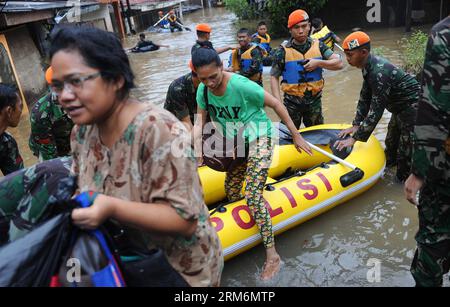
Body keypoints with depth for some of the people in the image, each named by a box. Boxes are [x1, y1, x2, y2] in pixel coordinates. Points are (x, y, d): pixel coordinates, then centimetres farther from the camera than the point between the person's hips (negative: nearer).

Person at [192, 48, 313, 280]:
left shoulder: (242, 86, -26)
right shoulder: (203, 91, -7)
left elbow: (276, 104, -16)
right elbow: (199, 124, -6)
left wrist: (296, 135, -11)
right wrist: (198, 155, -21)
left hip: (258, 141, -7)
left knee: (252, 196, -17)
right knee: (231, 191, 14)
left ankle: (272, 254, -6)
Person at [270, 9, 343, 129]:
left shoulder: (318, 46, -1)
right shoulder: (283, 51, -9)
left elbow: (339, 63, -2)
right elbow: (274, 77, -5)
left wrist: (318, 63, -17)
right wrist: (278, 103, -15)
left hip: (314, 101, 2)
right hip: (292, 103, -2)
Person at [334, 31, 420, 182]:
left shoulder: (379, 72, -33)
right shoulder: (369, 65, -3)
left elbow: (376, 111, -32)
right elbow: (365, 97, 4)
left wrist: (355, 138, -28)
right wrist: (356, 125, 2)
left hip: (412, 106, -10)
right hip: (400, 107, 10)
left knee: (405, 152, 0)